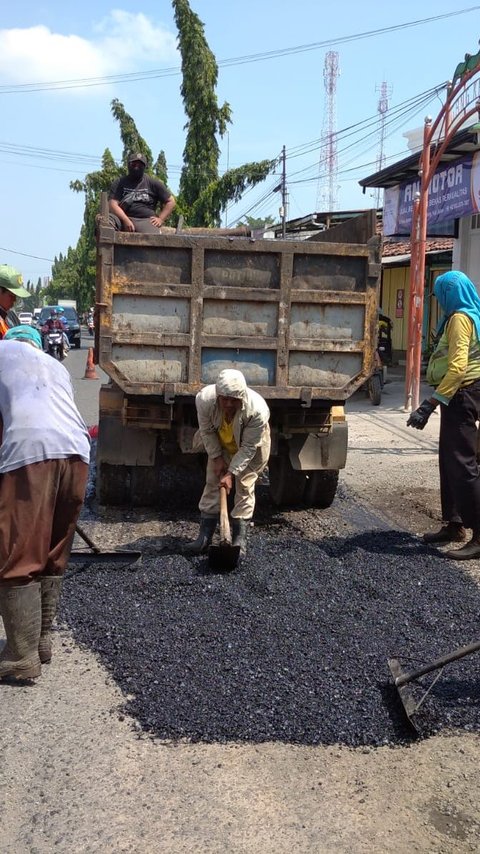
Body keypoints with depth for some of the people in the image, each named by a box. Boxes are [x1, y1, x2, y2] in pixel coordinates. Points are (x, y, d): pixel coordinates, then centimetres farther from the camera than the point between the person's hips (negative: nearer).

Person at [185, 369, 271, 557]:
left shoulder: (257, 409, -41)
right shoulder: (204, 399, -35)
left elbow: (248, 448, -30)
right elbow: (207, 431, -15)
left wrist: (232, 473, -31)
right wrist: (217, 458, -14)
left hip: (251, 447, -3)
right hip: (221, 444, 3)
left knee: (245, 486, -6)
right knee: (212, 482, 0)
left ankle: (239, 539, 1)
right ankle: (204, 537, 5)